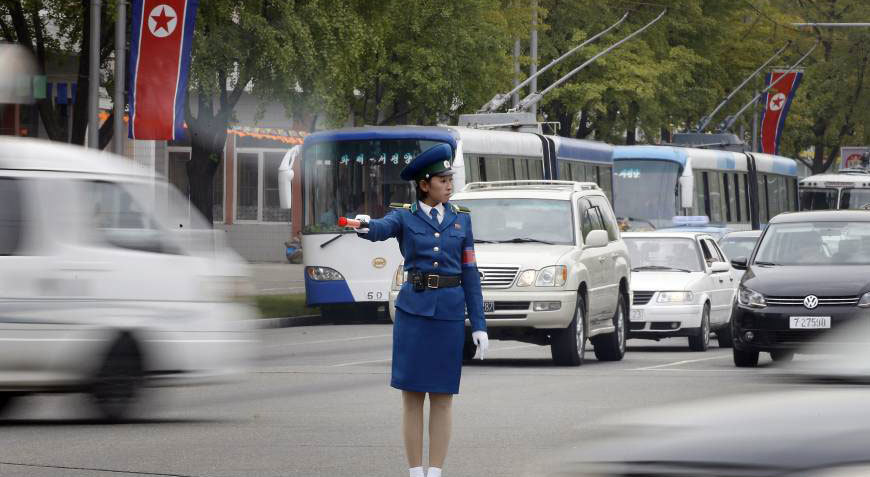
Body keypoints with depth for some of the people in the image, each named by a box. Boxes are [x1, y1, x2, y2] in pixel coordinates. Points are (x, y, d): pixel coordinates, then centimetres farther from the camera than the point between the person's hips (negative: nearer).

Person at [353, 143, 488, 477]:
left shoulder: (460, 219, 8)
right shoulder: (404, 216, 1)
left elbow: (470, 274, 8)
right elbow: (381, 229, -23)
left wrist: (479, 325, 3)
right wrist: (364, 225, -49)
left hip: (450, 313, 2)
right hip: (413, 310, -1)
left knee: (442, 397, 2)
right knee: (412, 396, 1)